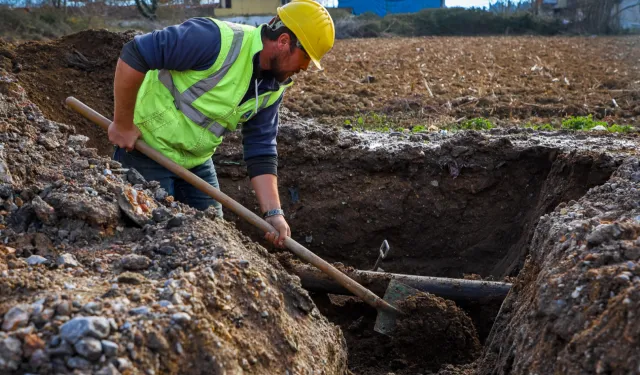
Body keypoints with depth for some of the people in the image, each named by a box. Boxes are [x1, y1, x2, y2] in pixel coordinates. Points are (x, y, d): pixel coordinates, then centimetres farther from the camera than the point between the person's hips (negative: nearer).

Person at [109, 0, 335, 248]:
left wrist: (273, 212, -12)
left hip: (196, 160, 7)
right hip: (147, 148, -7)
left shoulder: (274, 87, -2)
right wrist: (123, 124, -22)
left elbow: (261, 152, -1)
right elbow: (134, 55, -29)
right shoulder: (217, 40, -28)